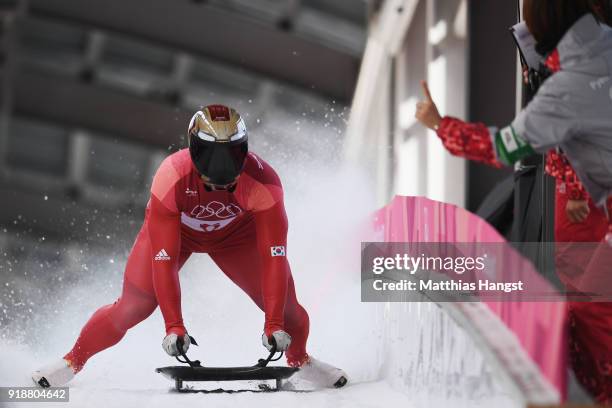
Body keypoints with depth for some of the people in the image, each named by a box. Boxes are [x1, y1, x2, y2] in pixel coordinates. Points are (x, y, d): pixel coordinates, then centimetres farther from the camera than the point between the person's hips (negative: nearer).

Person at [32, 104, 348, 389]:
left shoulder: (262, 181, -38)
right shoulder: (171, 178, -41)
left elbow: (274, 257, -34)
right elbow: (163, 259, -38)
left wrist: (274, 323, -39)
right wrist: (174, 326, -41)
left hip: (236, 232, 1)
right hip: (174, 229, -1)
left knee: (284, 304, -8)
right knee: (134, 306, -13)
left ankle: (299, 359, 26)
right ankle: (73, 361, 11)